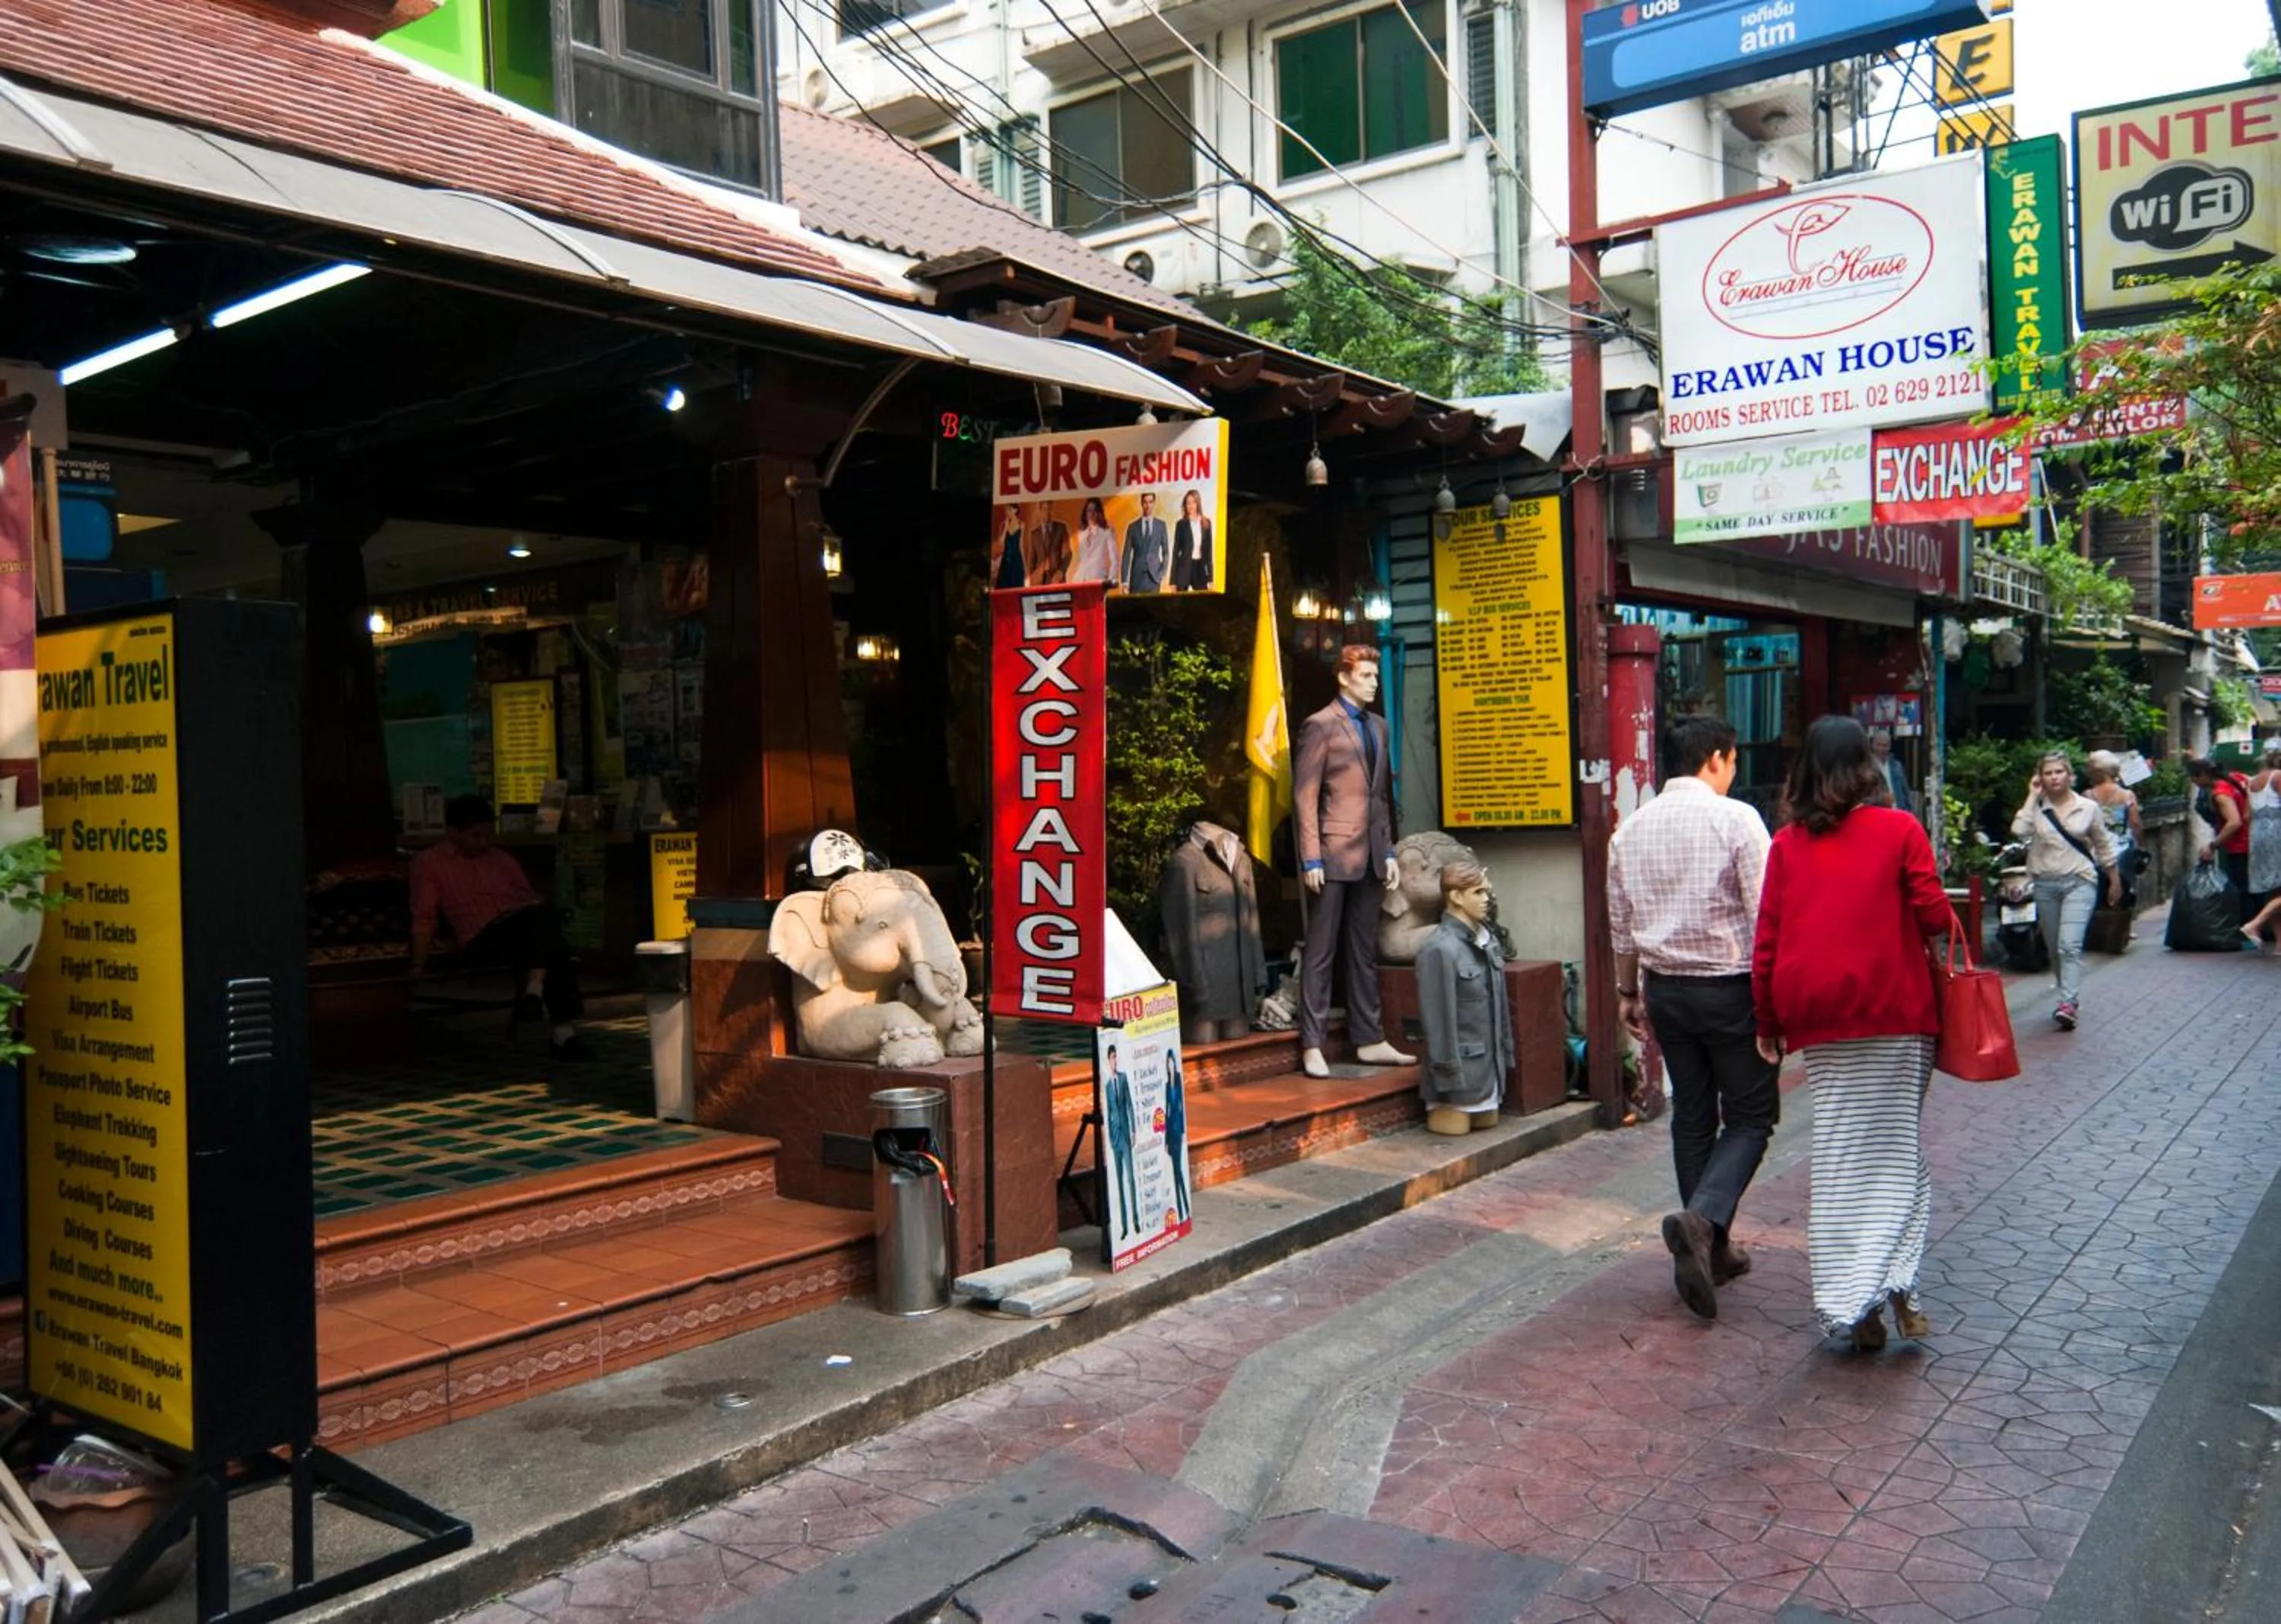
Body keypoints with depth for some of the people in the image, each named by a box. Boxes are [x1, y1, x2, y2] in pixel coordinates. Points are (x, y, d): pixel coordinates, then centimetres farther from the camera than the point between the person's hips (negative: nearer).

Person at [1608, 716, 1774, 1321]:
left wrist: (1628, 991, 20)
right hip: (1729, 988, -5)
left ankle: (1710, 1248, 20)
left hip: (1665, 988, 5)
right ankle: (1702, 1218, -16)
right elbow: (1765, 917, -13)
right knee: (1751, 1115, 5)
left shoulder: (1629, 830, 5)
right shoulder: (1736, 819, -11)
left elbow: (1621, 925, 11)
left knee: (1692, 1116, 14)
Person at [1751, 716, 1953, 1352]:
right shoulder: (1899, 830, -4)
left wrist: (1768, 1021, 11)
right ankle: (1893, 1281, -9)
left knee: (1837, 1153, 9)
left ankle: (1847, 1304, 7)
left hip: (1816, 1018, 2)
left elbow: (1767, 938, 2)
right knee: (1896, 1148, 7)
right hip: (1893, 1012, -2)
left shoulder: (1787, 843, 3)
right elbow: (1933, 916, -6)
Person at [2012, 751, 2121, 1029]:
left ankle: (2068, 1003, -24)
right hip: (2045, 884, 3)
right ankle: (2070, 998, 26)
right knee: (2054, 949, 10)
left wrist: (2115, 881, 16)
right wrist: (2033, 796, -10)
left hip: (2079, 882, -3)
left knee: (2070, 945, -17)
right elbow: (2019, 831, -18)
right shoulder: (2037, 808, 3)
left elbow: (2104, 846, 13)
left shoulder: (2089, 808, 3)